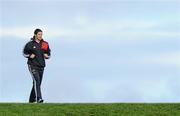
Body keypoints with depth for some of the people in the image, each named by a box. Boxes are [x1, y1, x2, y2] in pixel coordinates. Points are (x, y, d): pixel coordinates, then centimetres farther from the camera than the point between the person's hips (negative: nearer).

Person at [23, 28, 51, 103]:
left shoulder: (45, 44, 8)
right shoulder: (30, 44, -2)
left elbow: (49, 54, 17)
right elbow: (24, 53, 8)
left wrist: (47, 56, -5)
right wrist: (29, 56, -10)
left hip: (41, 66, 5)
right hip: (33, 66, -5)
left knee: (38, 83, 10)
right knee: (36, 81, -20)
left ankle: (32, 99, 24)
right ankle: (38, 98, -28)